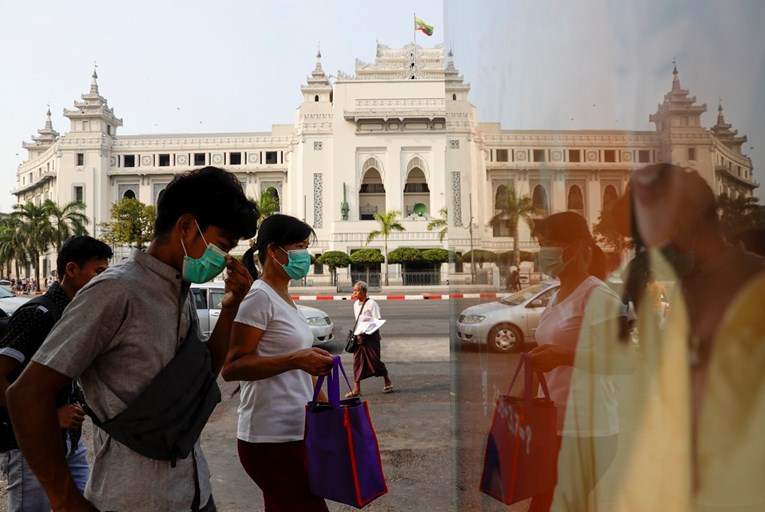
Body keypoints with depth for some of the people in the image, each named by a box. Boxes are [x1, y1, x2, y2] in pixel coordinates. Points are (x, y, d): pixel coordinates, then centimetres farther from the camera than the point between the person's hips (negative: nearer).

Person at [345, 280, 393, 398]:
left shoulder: (371, 304, -13)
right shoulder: (355, 304, 10)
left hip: (371, 336, -6)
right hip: (359, 336, 6)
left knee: (374, 360, 1)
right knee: (357, 361, 3)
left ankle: (387, 381, 24)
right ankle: (356, 389, 8)